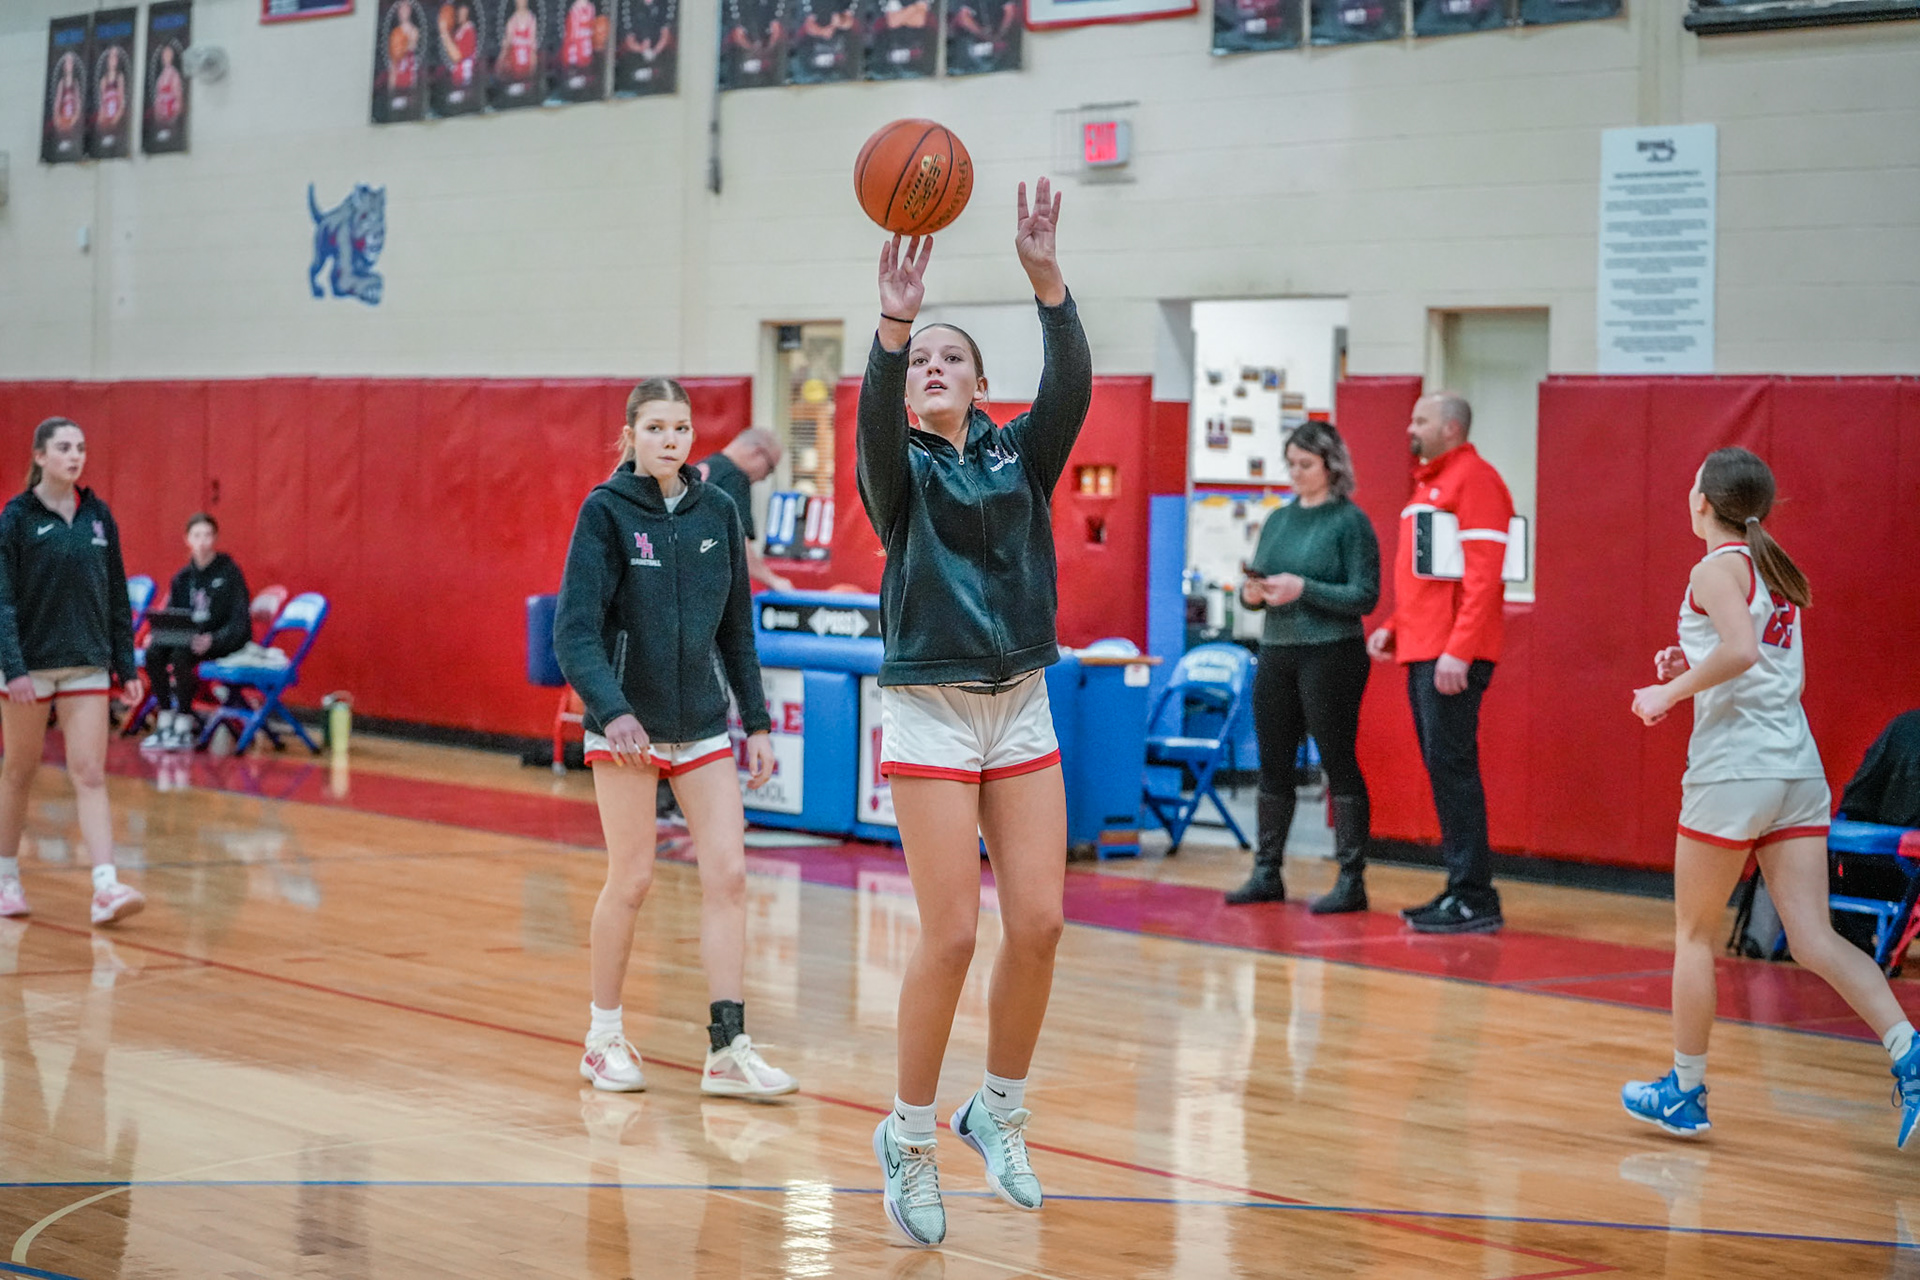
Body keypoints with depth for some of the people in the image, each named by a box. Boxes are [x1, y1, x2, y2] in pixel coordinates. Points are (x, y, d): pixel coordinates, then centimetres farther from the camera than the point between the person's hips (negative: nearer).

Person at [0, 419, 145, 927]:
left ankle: (106, 888, -16)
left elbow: (117, 595, 10)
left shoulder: (98, 516, 5)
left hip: (87, 665, 3)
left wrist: (126, 665, 7)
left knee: (90, 776, -6)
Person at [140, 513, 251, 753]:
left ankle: (184, 727, -26)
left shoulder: (230, 573, -4)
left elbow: (239, 621, -10)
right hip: (189, 639, 6)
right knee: (153, 652, -23)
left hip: (224, 642, -5)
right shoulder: (182, 578, 13)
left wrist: (213, 640, -26)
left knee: (181, 654, -33)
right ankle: (165, 719, -15)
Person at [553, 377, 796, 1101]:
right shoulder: (606, 512, -8)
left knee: (727, 873, -4)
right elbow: (574, 631, -14)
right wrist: (611, 711, -29)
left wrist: (756, 722, 10)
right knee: (632, 880, 1)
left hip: (703, 725, 4)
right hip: (626, 724, -4)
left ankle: (727, 1051, -3)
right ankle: (604, 1037, 18)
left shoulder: (717, 511, 4)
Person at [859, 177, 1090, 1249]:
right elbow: (876, 423, -25)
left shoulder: (1021, 458, 7)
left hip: (1023, 709, 4)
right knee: (952, 936, -8)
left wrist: (1048, 278, -27)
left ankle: (999, 1111, 19)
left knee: (1039, 924, -1)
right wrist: (890, 327, -42)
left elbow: (1073, 385, -12)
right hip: (931, 712, -4)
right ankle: (911, 1137, 8)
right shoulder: (900, 471, -1)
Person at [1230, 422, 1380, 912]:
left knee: (1338, 763, -4)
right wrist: (1251, 594, -6)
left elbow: (1365, 596, -11)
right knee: (1274, 765, 9)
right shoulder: (1278, 519, 14)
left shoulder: (1350, 521, -5)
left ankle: (1352, 881, -1)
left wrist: (1304, 589, -19)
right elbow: (1256, 582, 17)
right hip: (1276, 652, 6)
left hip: (1331, 655, -6)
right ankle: (1266, 874, 18)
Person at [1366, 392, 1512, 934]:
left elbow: (1482, 574, -17)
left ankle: (1474, 899, -9)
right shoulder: (1428, 484, 21)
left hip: (1452, 659, -10)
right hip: (1421, 653, 10)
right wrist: (1395, 627, 14)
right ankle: (1460, 891, 14)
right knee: (1442, 769, 10)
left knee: (1451, 768, -10)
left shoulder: (1473, 479, -9)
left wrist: (1459, 650, -22)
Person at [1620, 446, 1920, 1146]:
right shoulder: (1780, 574, 18)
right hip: (1798, 769, 7)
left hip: (1733, 770, -7)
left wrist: (1671, 692, -12)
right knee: (1814, 939, 0)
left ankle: (1686, 1093, 16)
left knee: (1695, 935, 8)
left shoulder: (1717, 568, -6)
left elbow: (1742, 648, -24)